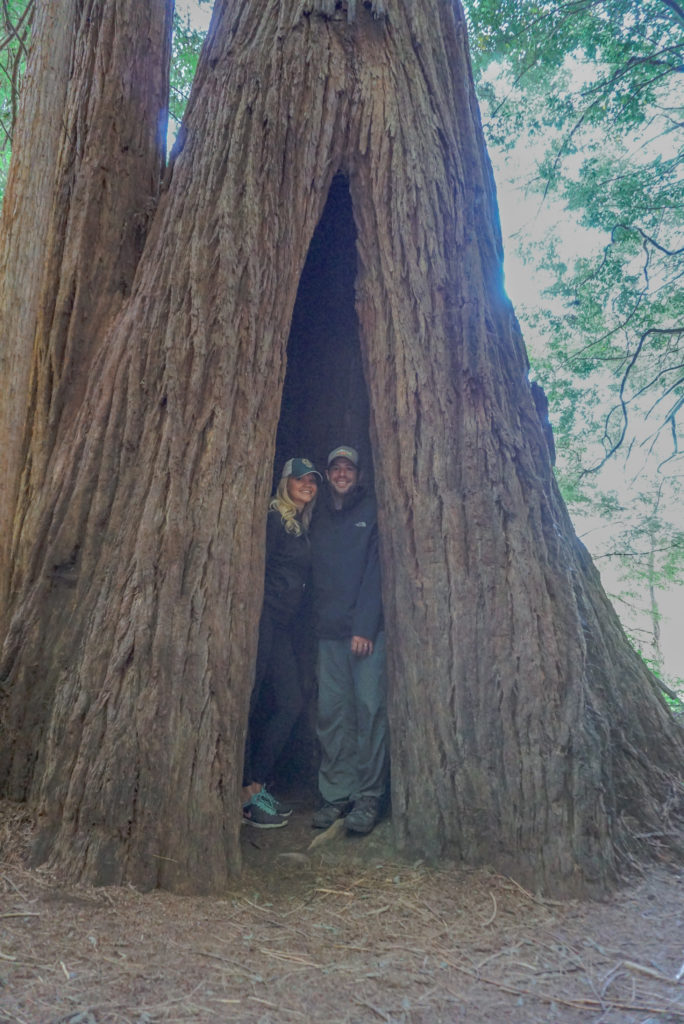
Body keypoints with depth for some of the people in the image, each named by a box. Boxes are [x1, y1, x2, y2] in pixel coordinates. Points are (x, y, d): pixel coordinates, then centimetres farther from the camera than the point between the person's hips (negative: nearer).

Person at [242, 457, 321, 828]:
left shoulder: (302, 526, 20)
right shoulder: (273, 518, -6)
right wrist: (253, 617, -17)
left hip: (280, 626, 9)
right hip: (261, 618, -9)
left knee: (290, 702, 6)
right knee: (249, 703, -4)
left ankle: (256, 785, 14)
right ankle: (245, 792, 4)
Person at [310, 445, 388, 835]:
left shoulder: (372, 511, 3)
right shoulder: (321, 517, 17)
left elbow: (376, 571, -6)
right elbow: (317, 574, 15)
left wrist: (365, 626, -13)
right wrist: (320, 619, 3)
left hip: (369, 628, -4)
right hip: (330, 631, 4)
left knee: (370, 708, -5)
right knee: (332, 712, 3)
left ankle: (369, 796, 3)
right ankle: (337, 794, 11)